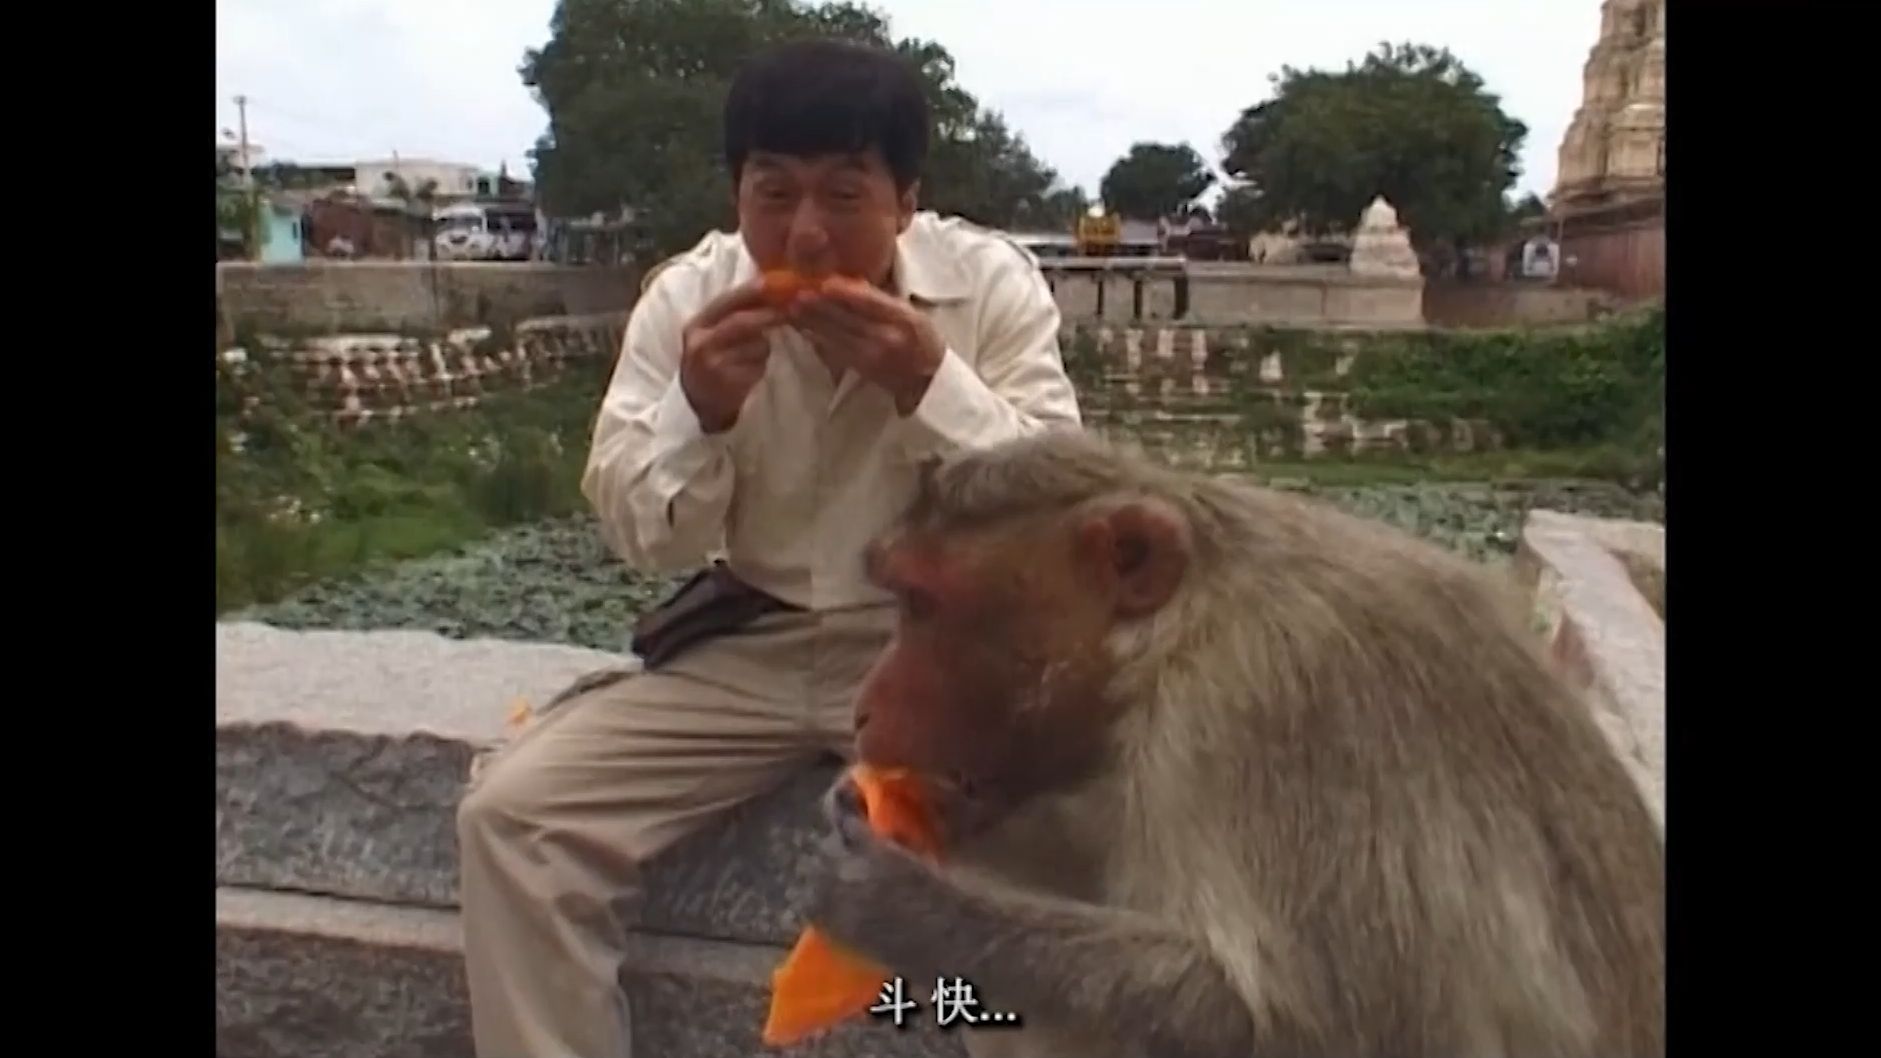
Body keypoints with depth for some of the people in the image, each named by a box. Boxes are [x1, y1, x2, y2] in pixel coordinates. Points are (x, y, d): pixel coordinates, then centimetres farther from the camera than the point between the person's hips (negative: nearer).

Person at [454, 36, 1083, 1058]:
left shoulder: (992, 282, -8)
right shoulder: (685, 295, -5)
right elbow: (639, 539, -3)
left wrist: (931, 385, -26)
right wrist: (696, 412, -23)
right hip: (746, 650, 2)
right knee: (509, 812, -13)